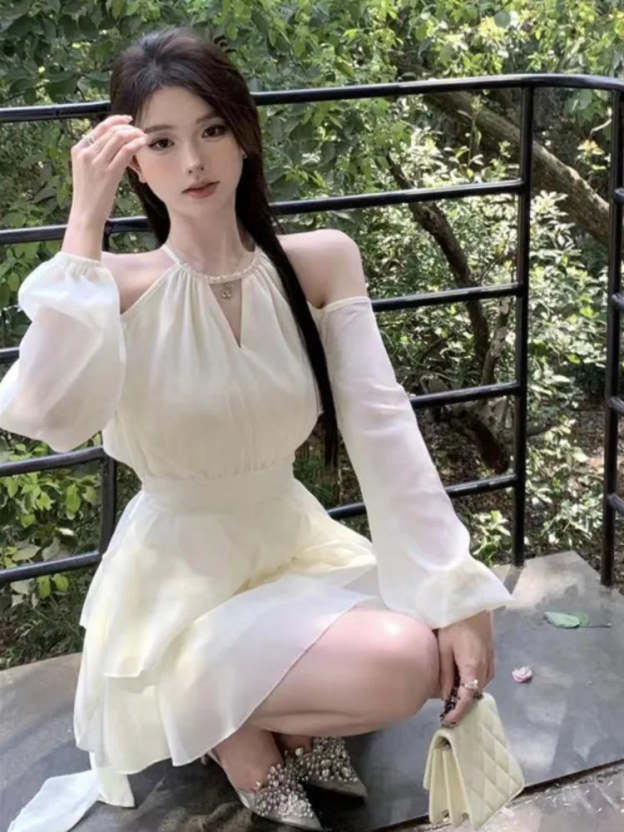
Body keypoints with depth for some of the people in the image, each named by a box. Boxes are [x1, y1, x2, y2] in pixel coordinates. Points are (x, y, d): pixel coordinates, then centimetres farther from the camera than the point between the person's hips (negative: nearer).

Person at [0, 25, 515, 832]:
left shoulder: (321, 261, -6)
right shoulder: (120, 287, -15)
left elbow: (381, 427, -13)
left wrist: (456, 591, -21)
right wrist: (84, 228, -31)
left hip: (296, 548, 5)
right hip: (178, 577, -4)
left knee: (440, 649, -16)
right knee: (399, 667, -25)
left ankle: (292, 722, 10)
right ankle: (233, 727, 4)